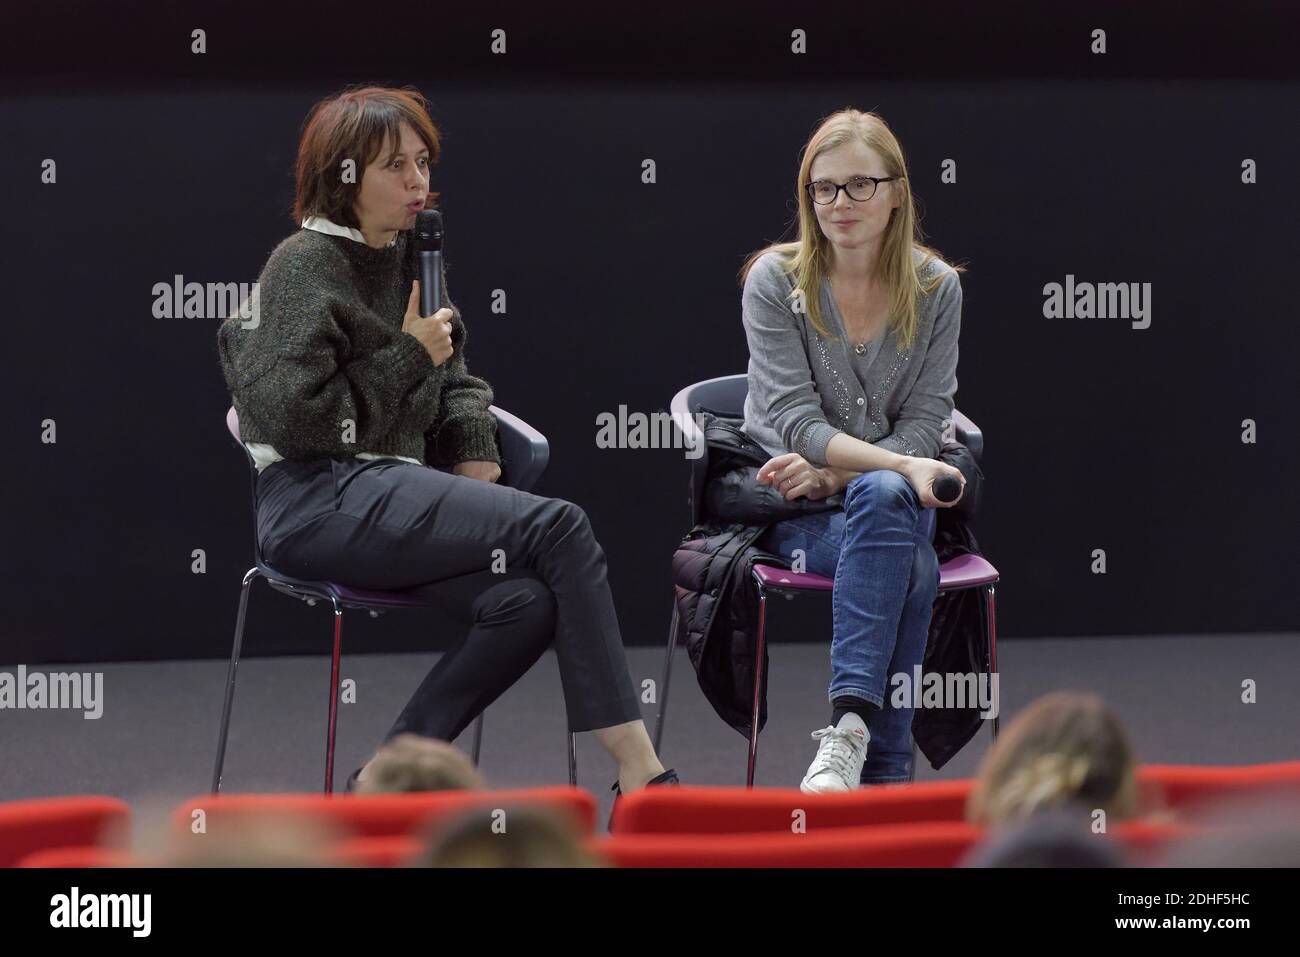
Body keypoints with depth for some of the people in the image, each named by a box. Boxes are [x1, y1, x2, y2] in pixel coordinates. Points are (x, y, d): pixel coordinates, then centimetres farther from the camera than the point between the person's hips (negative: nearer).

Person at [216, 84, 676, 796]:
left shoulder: (411, 259, 20)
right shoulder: (304, 268, -5)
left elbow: (455, 378, 32)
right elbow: (292, 416, -13)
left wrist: (474, 454, 11)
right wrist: (407, 357, -7)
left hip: (388, 490, 8)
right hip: (317, 503, -8)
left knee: (528, 604, -22)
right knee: (559, 528, -22)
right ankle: (641, 777, -25)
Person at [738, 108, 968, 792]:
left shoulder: (935, 288, 3)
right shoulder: (775, 281, -3)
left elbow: (923, 427, -1)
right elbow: (794, 421, -12)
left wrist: (832, 475, -19)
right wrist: (901, 466, -27)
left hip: (895, 499, 2)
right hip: (791, 510, -2)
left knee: (880, 499, -37)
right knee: (909, 568, -34)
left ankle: (849, 732, -42)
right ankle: (885, 773, -39)